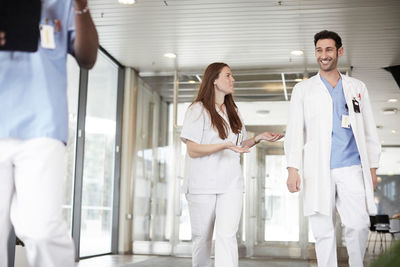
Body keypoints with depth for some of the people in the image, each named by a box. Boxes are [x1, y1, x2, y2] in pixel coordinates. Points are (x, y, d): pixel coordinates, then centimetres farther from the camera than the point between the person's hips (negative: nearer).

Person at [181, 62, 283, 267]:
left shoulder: (233, 112, 19)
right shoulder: (198, 110, -2)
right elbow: (192, 150, -10)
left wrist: (259, 138, 7)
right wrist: (226, 145, -20)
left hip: (231, 183, 4)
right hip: (202, 184, -4)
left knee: (226, 235, -12)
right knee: (202, 237, 4)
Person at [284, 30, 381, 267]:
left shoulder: (357, 87, 16)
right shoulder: (303, 89, 12)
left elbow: (369, 130, 16)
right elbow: (295, 131, 6)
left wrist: (373, 167, 9)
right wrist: (293, 169, -5)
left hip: (352, 168, 1)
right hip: (318, 171, 0)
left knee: (359, 225, -8)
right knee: (323, 231, 0)